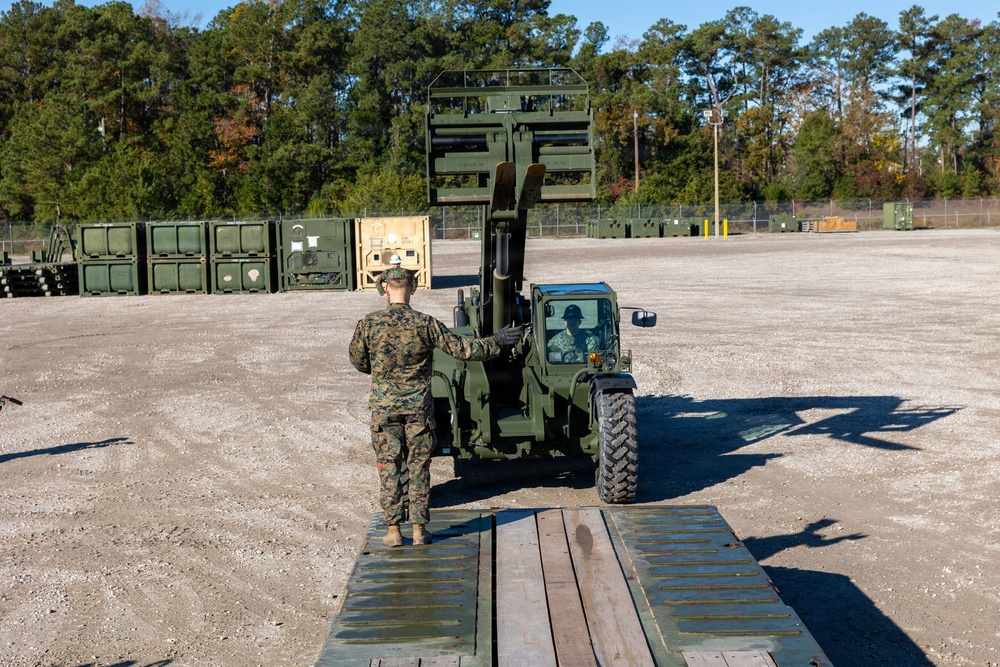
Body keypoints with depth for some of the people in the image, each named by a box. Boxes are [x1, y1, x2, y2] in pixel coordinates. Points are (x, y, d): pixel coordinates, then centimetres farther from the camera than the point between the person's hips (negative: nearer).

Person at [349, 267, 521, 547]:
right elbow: (462, 348, -5)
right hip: (418, 407, 0)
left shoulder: (369, 323, -7)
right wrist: (497, 341, 8)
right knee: (418, 467, 8)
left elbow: (357, 360, 7)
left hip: (384, 407, 0)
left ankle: (393, 531, 12)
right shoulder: (425, 324, -10)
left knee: (388, 468, 8)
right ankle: (419, 530, 13)